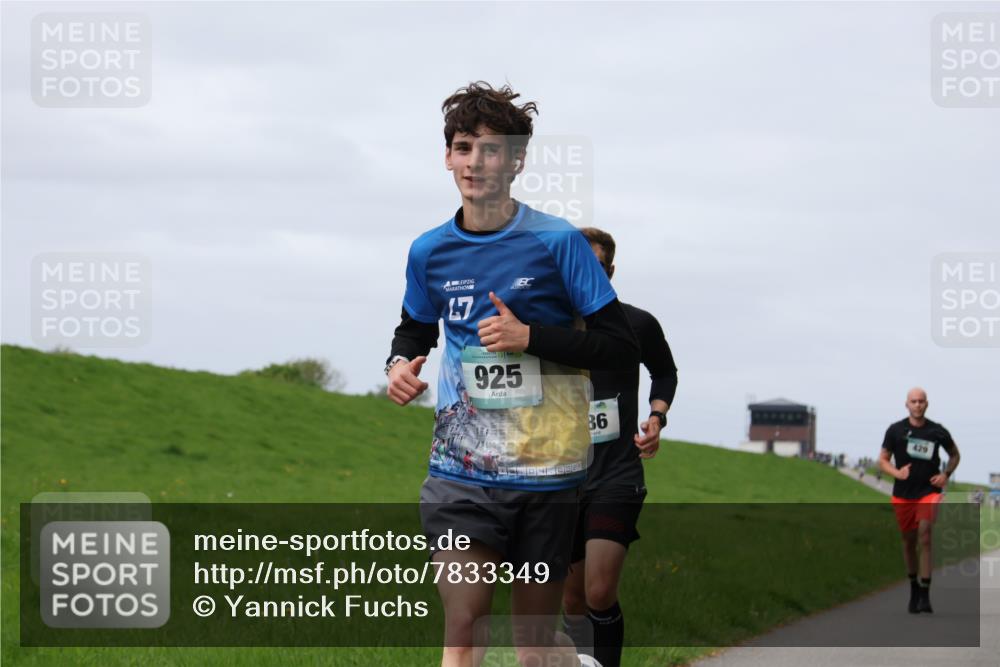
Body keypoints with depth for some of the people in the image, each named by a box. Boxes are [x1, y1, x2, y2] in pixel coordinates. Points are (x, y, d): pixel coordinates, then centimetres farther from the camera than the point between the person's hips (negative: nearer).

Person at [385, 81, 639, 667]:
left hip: (545, 470, -2)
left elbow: (623, 346, -5)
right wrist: (401, 364, 2)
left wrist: (530, 337, -16)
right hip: (461, 472, 2)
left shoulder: (557, 243, -6)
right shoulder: (430, 252, 5)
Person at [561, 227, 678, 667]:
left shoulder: (637, 325, -3)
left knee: (600, 594, -19)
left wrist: (657, 416, 0)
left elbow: (665, 373, 17)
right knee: (572, 600, 9)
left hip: (618, 477, -3)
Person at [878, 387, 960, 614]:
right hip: (903, 495, 2)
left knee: (925, 538, -16)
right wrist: (897, 473, -14)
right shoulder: (895, 431, 1)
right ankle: (914, 589, 28)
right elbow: (882, 460, 6)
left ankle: (925, 595, -15)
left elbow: (954, 454, 17)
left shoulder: (938, 431, 1)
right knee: (909, 542, 9)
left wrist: (946, 474, 0)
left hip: (929, 491, -2)